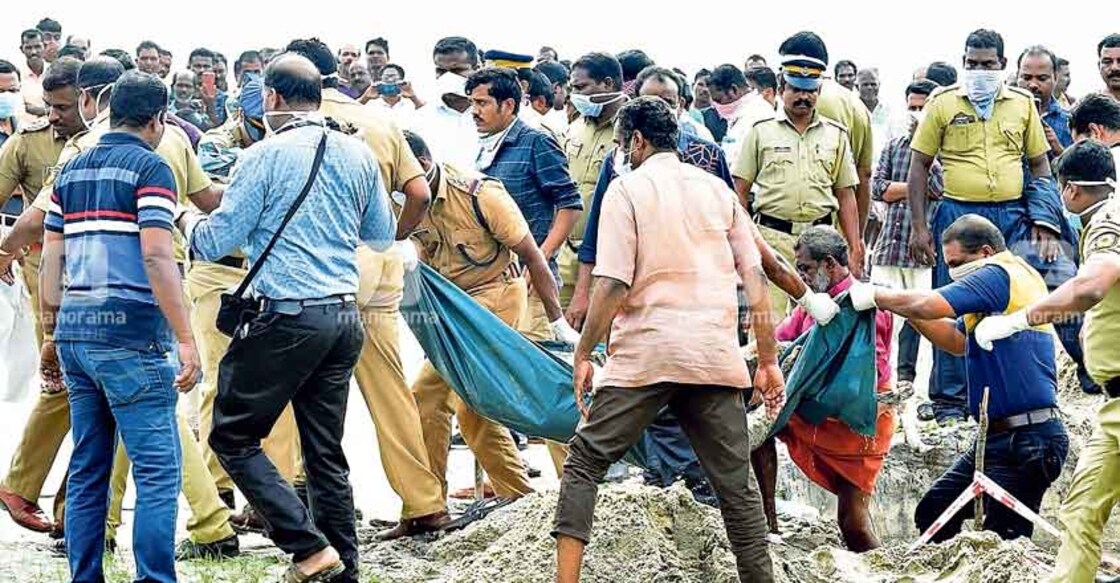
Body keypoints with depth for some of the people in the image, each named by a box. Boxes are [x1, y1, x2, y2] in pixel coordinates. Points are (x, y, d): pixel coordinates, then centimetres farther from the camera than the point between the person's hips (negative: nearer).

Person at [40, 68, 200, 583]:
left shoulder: (72, 170, 15)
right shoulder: (150, 168, -6)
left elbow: (51, 257, 15)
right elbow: (156, 257, -16)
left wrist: (51, 331, 22)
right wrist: (185, 339, -16)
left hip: (76, 331, 7)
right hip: (131, 331, -7)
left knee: (88, 468, 12)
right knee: (157, 468, -6)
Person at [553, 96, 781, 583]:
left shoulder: (628, 188, 1)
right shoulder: (717, 189, 14)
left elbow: (613, 285, -8)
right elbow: (755, 279, 9)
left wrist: (583, 354, 0)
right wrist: (768, 361, 12)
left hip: (646, 353, -4)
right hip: (716, 355, 4)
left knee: (585, 461, 5)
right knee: (734, 482, 7)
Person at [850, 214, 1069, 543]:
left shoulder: (999, 273, -12)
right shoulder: (1016, 279, 18)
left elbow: (929, 306, -22)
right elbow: (958, 340, 24)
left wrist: (876, 296, -6)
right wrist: (903, 308, 12)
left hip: (1028, 440, -11)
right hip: (998, 438, 11)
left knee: (1002, 541, -11)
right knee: (932, 513, 10)